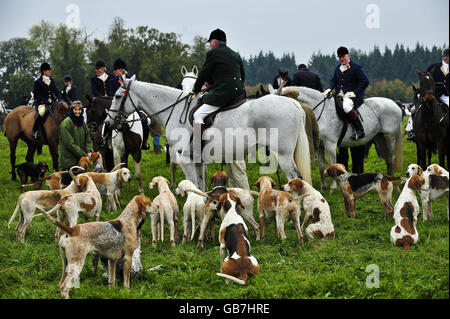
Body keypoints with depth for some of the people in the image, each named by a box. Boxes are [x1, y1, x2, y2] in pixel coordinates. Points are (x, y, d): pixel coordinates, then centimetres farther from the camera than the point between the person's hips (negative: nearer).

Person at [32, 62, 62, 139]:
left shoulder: (51, 80, 14)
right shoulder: (38, 82, -4)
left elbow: (56, 91, 18)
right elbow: (36, 95, -7)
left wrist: (60, 99, -2)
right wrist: (45, 101, -17)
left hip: (52, 101, 6)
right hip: (41, 103, -6)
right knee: (42, 111, -37)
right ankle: (34, 130, -25)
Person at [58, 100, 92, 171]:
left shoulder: (82, 123, 11)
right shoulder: (66, 124, -12)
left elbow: (87, 139, 13)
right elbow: (69, 144, -17)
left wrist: (89, 151, -8)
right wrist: (83, 154, -18)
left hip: (81, 159, 7)